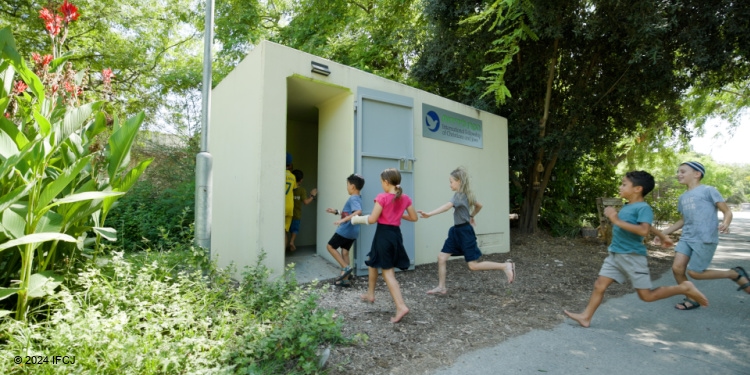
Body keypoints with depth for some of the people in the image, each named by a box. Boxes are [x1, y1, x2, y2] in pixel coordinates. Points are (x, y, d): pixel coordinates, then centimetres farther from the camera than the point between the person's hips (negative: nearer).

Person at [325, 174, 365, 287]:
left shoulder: (353, 198, -17)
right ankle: (345, 279, 16)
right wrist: (336, 212, 25)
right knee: (345, 252, 12)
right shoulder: (357, 198, 14)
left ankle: (346, 267, -1)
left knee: (330, 246, 4)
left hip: (345, 230, -9)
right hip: (352, 232, 9)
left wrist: (343, 220, -39)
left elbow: (358, 211, -36)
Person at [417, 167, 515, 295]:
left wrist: (429, 214, -46)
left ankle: (506, 266, 8)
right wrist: (471, 216, 35)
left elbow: (447, 206, -36)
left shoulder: (459, 194, -18)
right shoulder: (467, 194, 9)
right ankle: (441, 287, 15)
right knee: (441, 257, 5)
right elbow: (479, 206, 24)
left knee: (473, 266, -2)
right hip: (457, 231, 9)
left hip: (465, 232, -9)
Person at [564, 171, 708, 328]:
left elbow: (644, 230, -29)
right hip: (615, 255, 8)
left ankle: (684, 288, 25)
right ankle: (586, 317, 5)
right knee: (599, 285, 2)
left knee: (647, 295, 6)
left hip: (632, 257, -8)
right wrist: (662, 236, 42)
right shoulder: (627, 206, 11)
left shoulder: (643, 208, -14)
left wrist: (617, 221, -30)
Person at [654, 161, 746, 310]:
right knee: (677, 268, -5)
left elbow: (727, 211, -3)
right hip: (686, 238, 6)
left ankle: (735, 274, 21)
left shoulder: (708, 190, -2)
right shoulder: (682, 197, 16)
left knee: (694, 273, -3)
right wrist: (664, 232, 21)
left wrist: (725, 223, -25)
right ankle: (692, 299, 14)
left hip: (705, 239, -6)